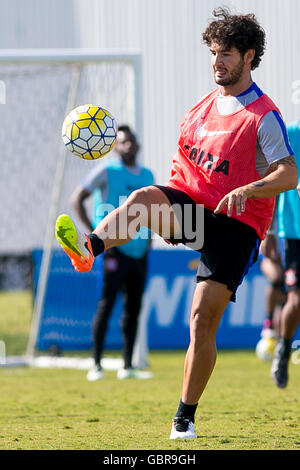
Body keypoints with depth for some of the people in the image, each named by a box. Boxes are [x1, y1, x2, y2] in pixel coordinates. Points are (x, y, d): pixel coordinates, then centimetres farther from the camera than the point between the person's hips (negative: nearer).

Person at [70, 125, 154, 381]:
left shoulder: (147, 175, 14)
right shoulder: (107, 171, -5)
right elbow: (77, 199, -6)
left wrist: (148, 235, 15)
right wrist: (96, 235, -12)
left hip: (140, 251, 6)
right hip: (116, 249, -6)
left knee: (133, 307, 6)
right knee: (107, 304, -8)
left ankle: (128, 366, 11)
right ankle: (96, 365, -4)